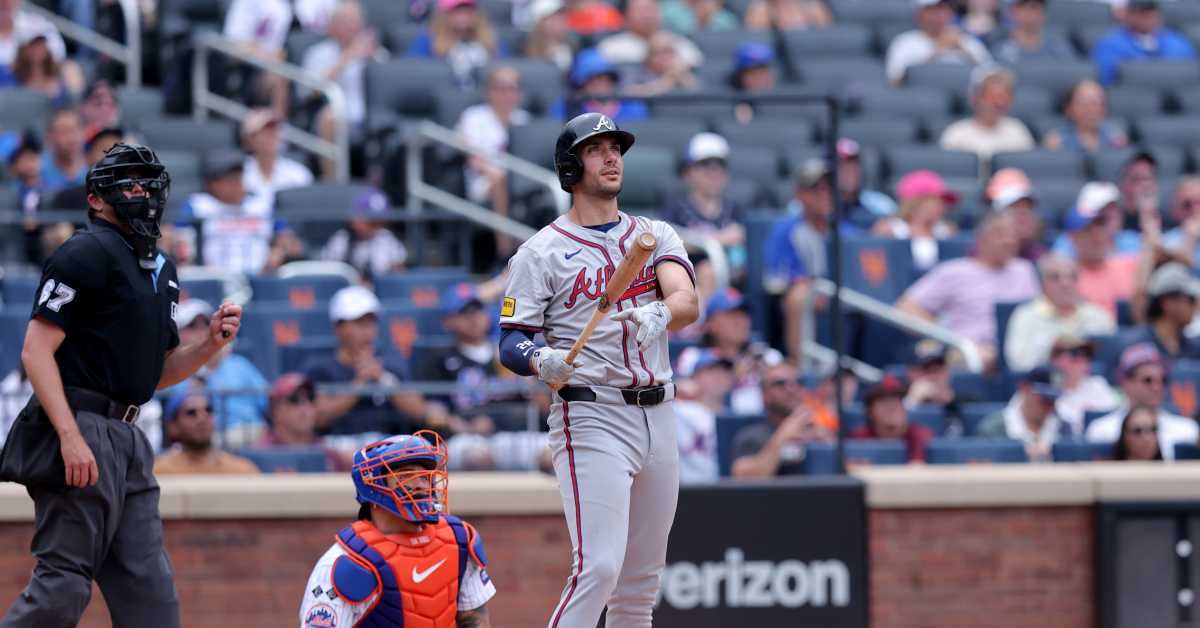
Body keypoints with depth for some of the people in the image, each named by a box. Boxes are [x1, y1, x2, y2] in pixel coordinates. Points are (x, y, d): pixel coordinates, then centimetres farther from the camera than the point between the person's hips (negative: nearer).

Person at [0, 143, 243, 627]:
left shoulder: (160, 272, 20)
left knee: (149, 589, 6)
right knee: (63, 586, -11)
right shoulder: (87, 254, -7)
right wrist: (71, 438, -24)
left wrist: (211, 344, 7)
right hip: (76, 429, -9)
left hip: (126, 441, 9)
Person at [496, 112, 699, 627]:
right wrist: (541, 361, -30)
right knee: (599, 568, -19)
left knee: (641, 582, 11)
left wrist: (659, 315, -31)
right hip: (591, 416, -5)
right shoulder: (541, 252, 0)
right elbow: (511, 342, -7)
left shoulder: (655, 236, 11)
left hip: (658, 417, 5)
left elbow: (687, 302, -8)